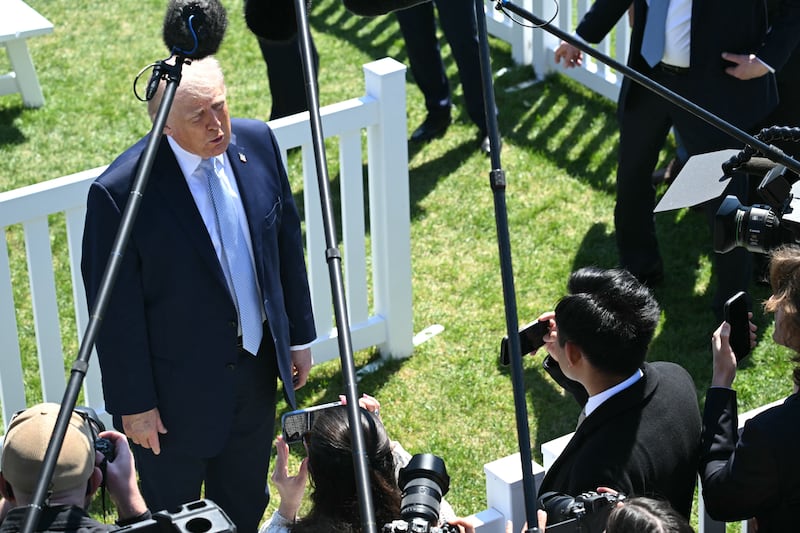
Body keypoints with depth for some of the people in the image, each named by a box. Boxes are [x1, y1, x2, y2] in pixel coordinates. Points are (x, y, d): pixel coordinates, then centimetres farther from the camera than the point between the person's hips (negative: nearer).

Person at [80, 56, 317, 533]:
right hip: (179, 385, -5)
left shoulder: (257, 142, -11)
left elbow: (287, 243, 3)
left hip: (257, 368, 5)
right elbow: (116, 312, -18)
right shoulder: (119, 193, -28)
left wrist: (299, 335, 9)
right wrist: (133, 403, -12)